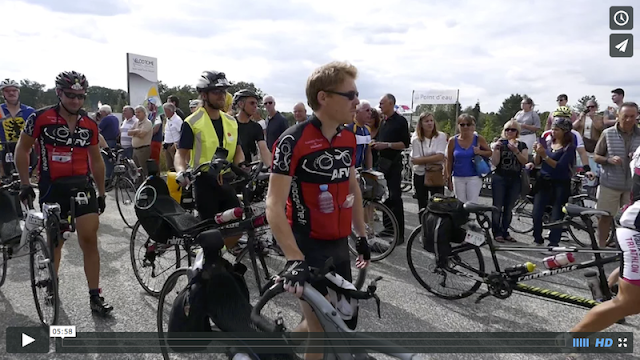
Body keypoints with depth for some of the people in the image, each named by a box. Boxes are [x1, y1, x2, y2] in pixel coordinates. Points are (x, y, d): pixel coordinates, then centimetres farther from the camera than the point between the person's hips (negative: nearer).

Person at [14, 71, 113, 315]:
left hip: (82, 185, 2)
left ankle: (95, 296, 4)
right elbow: (22, 150, 2)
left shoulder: (90, 125, 3)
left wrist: (101, 192, 13)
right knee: (54, 240, 12)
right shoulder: (41, 118, -7)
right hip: (52, 187, -2)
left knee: (89, 240, -4)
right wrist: (25, 184, -2)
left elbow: (96, 160, 12)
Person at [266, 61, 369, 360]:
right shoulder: (293, 141, -19)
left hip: (339, 244, 7)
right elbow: (274, 206, -22)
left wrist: (361, 236, 17)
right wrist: (294, 260, -29)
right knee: (320, 327, 1)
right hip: (309, 246, -7)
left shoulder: (349, 138, 3)